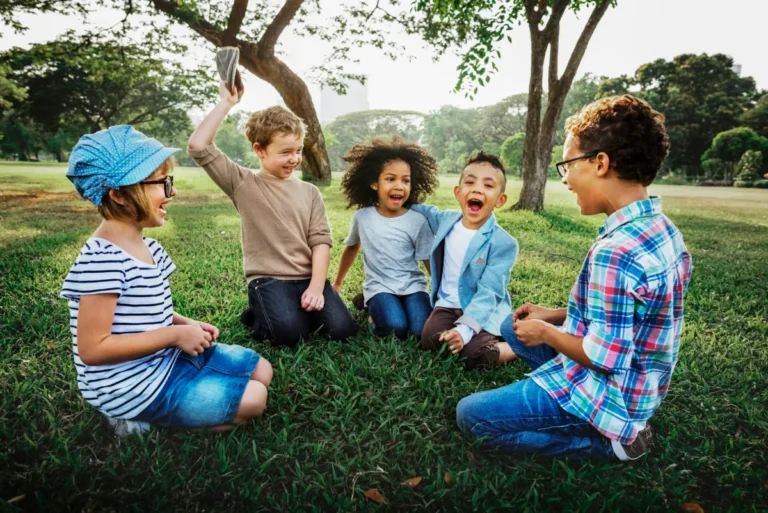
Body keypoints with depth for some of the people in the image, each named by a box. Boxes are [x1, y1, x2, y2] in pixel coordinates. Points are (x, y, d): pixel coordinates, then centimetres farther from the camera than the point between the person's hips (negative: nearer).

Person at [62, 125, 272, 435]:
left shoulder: (148, 247, 3)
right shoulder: (102, 261, -26)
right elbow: (93, 348, -25)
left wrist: (185, 324, -2)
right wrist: (175, 335, -23)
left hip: (166, 359, 9)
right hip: (135, 387, -9)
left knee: (261, 371, 12)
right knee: (253, 399, -8)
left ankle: (162, 415, 13)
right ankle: (144, 419, 2)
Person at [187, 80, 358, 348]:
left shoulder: (309, 192, 10)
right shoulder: (244, 184, 1)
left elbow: (321, 240, 2)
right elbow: (198, 146, -10)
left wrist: (317, 286, -11)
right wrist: (225, 103, -8)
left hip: (309, 277, 3)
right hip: (268, 279, -3)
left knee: (343, 328, -15)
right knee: (290, 333, -27)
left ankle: (301, 309, 14)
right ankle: (257, 315, 7)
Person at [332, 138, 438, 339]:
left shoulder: (418, 221, -5)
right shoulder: (362, 217, 0)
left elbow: (431, 262, 2)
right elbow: (351, 248, 18)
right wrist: (337, 283, 28)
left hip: (412, 286, 1)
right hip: (380, 287, -1)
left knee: (422, 329, -25)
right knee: (395, 327, -29)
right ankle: (375, 309, 3)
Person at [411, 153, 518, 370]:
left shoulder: (504, 243, -16)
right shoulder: (446, 219, 1)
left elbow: (488, 293, -22)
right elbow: (426, 211, 27)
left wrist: (465, 328, -34)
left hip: (483, 312, -4)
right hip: (448, 304, 5)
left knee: (475, 357, -29)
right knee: (430, 341, -24)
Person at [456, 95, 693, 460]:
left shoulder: (615, 252, -31)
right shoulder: (661, 229, 0)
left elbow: (604, 358, -28)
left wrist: (545, 333, -11)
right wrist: (554, 316, 8)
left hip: (607, 394, -9)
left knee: (470, 415, -3)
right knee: (512, 326, 22)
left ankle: (606, 439, -1)